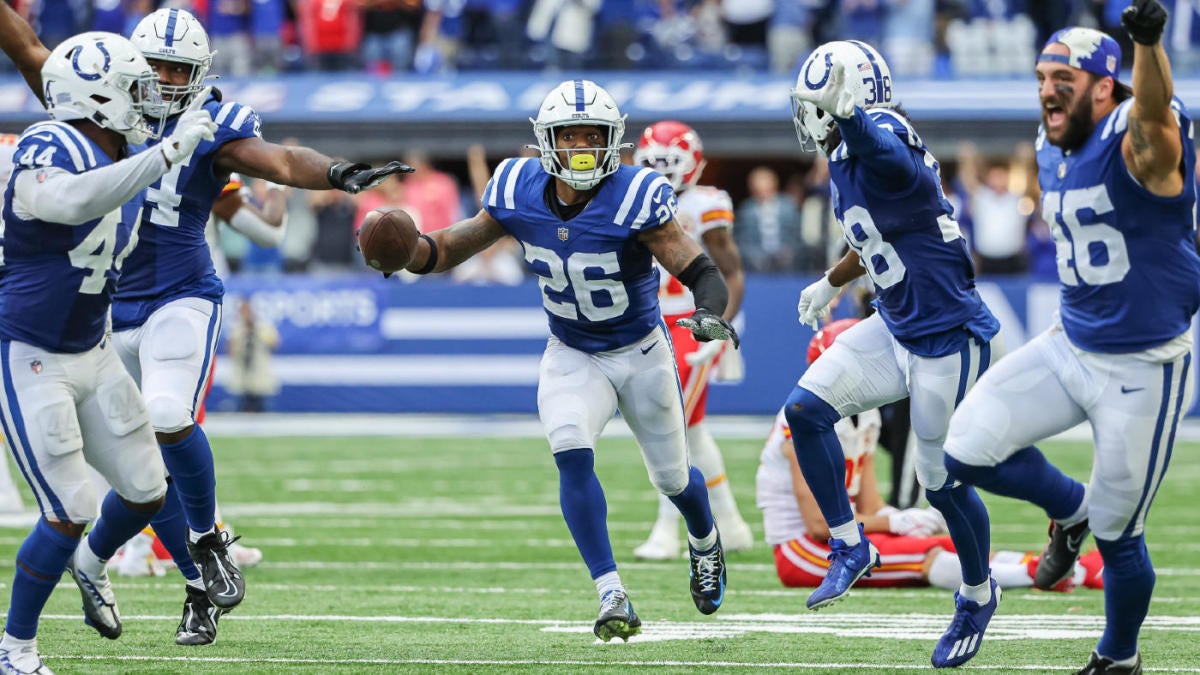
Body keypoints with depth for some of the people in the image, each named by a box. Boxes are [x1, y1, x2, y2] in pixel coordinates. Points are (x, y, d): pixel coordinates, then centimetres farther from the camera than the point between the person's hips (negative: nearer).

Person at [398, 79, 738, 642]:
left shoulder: (635, 199, -27)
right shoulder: (519, 192, -15)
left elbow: (700, 272, -29)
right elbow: (459, 244, -4)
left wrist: (709, 313, -50)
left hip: (642, 353, -2)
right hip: (571, 358, 2)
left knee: (672, 478, 13)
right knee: (572, 457, -25)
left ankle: (705, 543, 50)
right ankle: (613, 600, -21)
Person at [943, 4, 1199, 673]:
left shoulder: (1136, 141, -21)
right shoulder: (1053, 151, 4)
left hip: (1144, 367, -7)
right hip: (1072, 347, 7)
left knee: (1117, 536, 3)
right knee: (969, 448, -6)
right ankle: (1070, 509, 22)